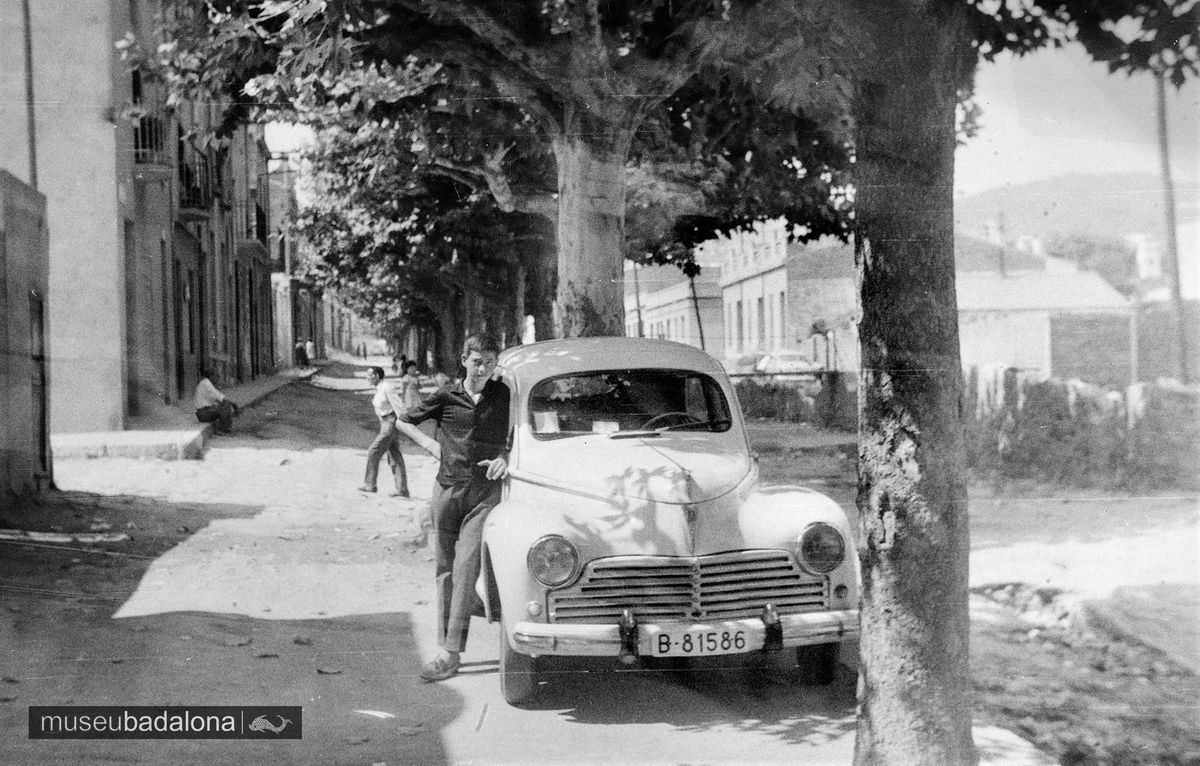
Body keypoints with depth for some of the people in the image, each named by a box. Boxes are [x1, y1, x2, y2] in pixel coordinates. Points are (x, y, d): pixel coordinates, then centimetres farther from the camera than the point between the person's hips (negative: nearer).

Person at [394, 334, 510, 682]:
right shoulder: (446, 397, 4)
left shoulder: (504, 395, 4)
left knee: (466, 566, -11)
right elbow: (404, 421, 15)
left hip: (485, 491, -2)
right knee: (445, 568, 6)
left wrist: (507, 457, -4)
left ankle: (450, 654, -13)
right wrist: (431, 446, 1)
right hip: (447, 487, 2)